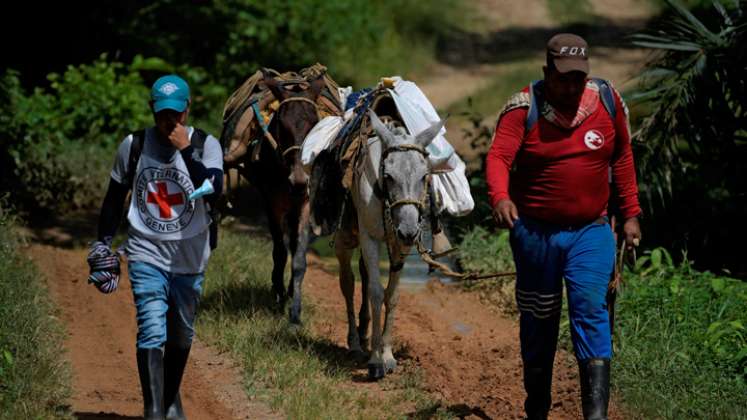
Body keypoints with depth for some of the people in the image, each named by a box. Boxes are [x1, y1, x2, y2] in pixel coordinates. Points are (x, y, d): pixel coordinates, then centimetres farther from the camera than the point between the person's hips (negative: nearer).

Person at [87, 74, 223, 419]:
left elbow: (214, 193, -22)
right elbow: (114, 198, 9)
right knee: (152, 332, -15)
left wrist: (186, 150, -24)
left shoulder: (206, 145, -6)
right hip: (147, 254, -1)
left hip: (190, 258, 1)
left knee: (181, 335, 14)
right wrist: (102, 245, 10)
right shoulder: (134, 145, -2)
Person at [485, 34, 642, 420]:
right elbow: (499, 156, -21)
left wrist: (630, 214, 9)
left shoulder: (608, 101, -2)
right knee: (538, 320, 12)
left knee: (590, 310, -17)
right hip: (534, 232, 0)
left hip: (590, 232, 0)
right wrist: (500, 196, -41)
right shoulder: (523, 107, -10)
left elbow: (622, 158, 10)